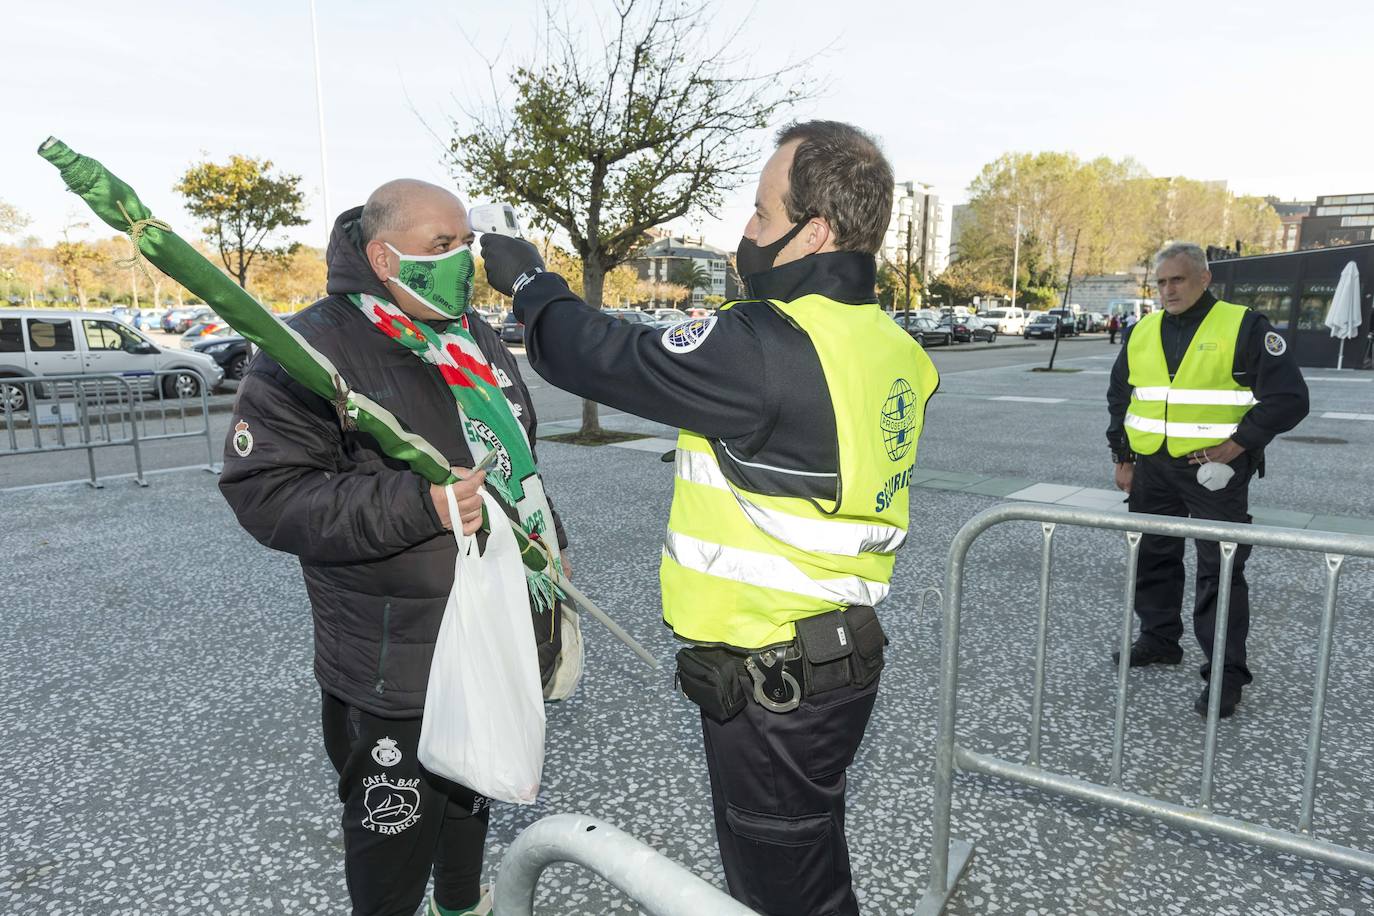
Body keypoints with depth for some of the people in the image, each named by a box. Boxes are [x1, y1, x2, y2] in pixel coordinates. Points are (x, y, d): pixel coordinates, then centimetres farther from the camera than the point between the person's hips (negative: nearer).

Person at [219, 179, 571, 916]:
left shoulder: (477, 337, 8)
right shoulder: (314, 349, -17)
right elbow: (263, 490, -22)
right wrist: (416, 503, -30)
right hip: (395, 672, -7)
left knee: (473, 795, 27)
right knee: (394, 832, 10)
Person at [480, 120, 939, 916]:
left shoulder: (768, 349, -27)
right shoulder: (890, 347, 2)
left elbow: (612, 359, -17)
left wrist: (529, 282, 0)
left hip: (772, 685, -8)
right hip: (843, 657, 8)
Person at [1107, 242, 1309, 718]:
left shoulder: (1244, 327, -7)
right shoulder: (1141, 333, 8)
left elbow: (1289, 397, -9)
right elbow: (1119, 397, 17)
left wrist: (1238, 444, -14)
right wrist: (1123, 457, 12)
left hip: (1214, 470, -5)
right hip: (1151, 468, 5)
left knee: (1220, 569, -1)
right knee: (1152, 557, 15)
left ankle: (1227, 672, 9)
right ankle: (1159, 638, 33)